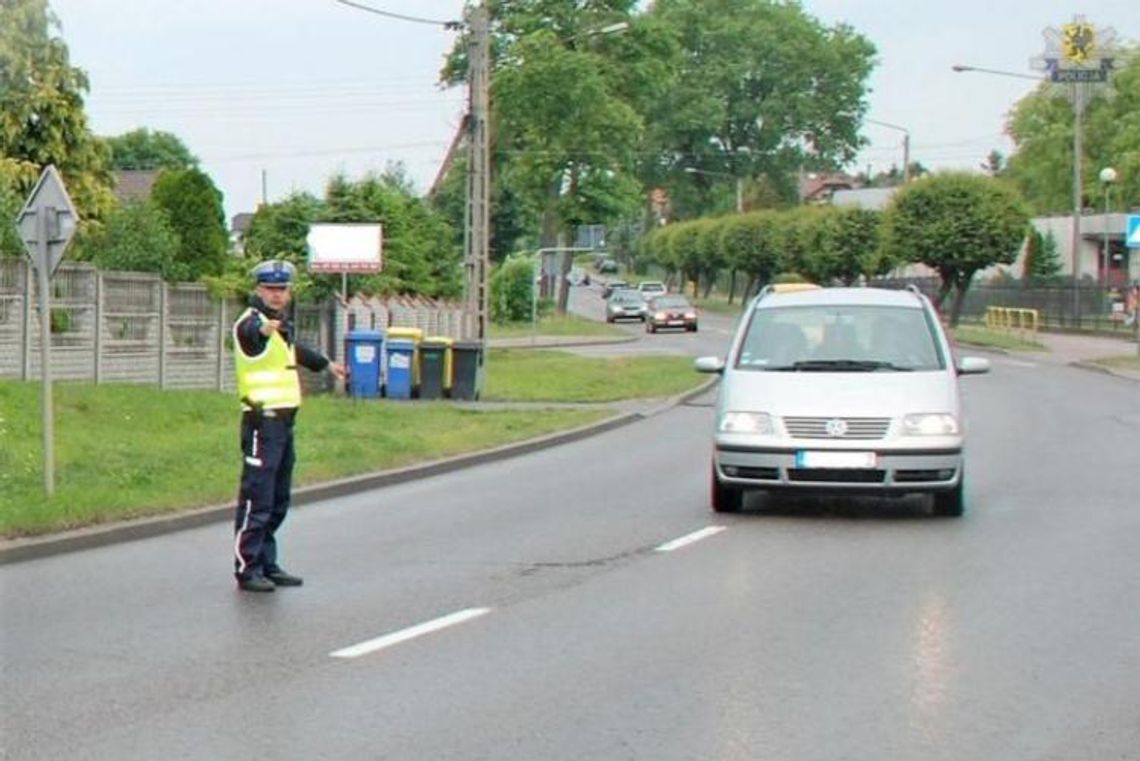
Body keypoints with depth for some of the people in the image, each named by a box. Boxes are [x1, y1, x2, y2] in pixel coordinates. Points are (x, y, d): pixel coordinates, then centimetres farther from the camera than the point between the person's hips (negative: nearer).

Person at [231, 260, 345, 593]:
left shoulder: (282, 326, 18)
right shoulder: (252, 321, -10)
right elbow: (251, 332, -36)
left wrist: (326, 364, 55)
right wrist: (263, 329, -60)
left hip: (284, 420, 9)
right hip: (262, 419, -9)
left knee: (278, 501, 14)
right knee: (257, 499, -9)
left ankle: (267, 564, 21)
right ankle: (247, 569, -6)